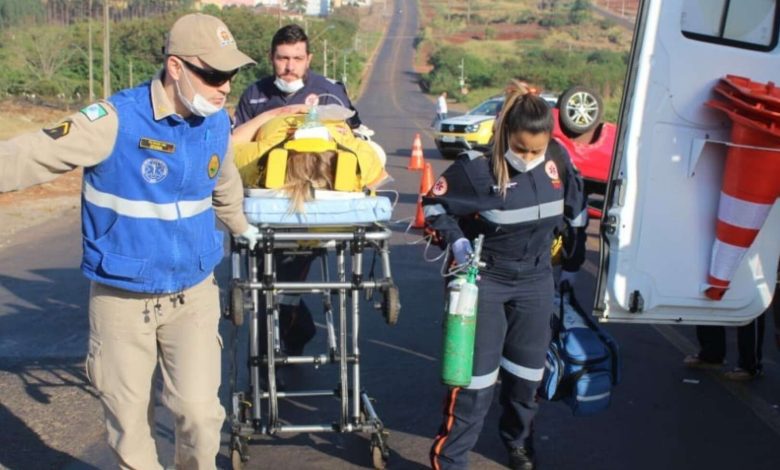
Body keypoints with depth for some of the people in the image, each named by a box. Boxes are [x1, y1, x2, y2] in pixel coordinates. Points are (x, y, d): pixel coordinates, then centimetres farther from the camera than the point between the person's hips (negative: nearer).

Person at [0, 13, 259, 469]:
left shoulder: (218, 124, -1)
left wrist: (242, 227, 36)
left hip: (194, 294, 3)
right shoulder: (116, 120, -18)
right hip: (121, 299, -3)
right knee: (129, 419, 8)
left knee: (199, 411, -2)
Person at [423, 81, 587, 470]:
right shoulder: (477, 166, -22)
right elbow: (433, 204, -8)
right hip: (484, 279, -4)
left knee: (527, 370, 16)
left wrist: (573, 263, 14)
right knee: (476, 373, -3)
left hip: (536, 281, 5)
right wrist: (457, 241, -20)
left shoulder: (558, 160, -8)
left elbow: (576, 212, 8)